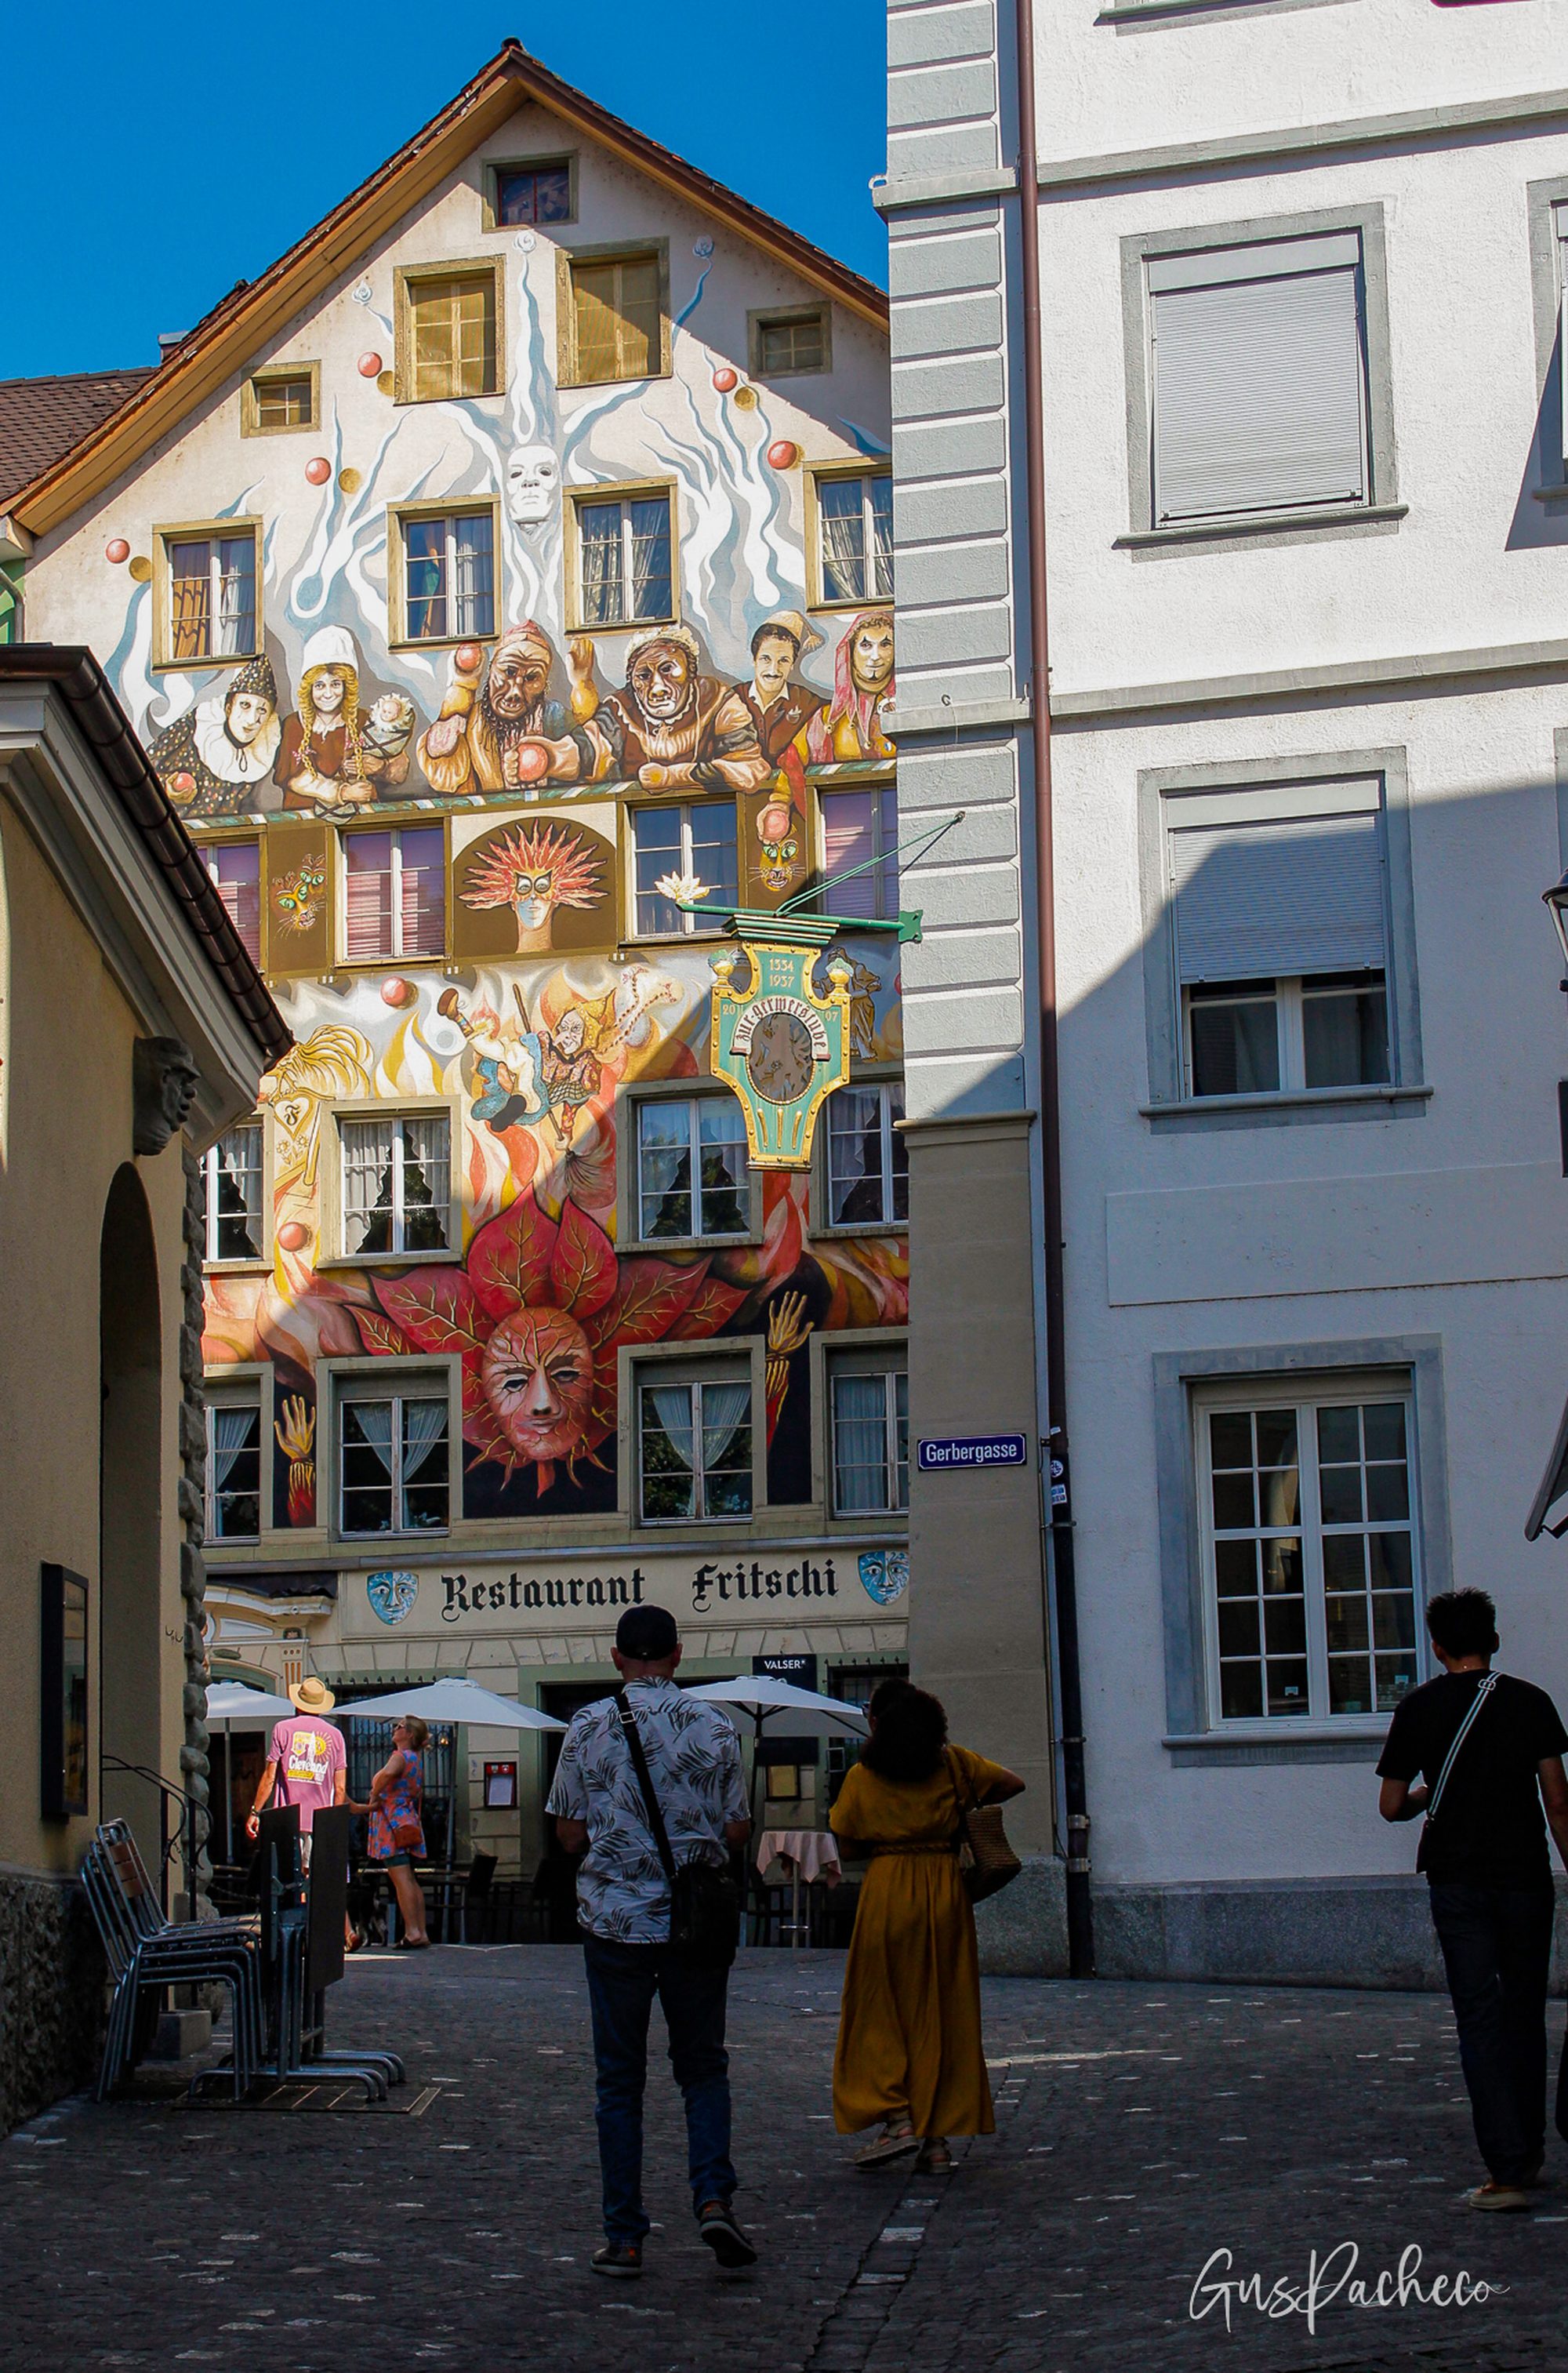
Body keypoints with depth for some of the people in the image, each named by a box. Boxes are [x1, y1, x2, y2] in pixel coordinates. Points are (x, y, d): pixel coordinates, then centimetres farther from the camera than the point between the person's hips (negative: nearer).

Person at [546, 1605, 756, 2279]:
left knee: (620, 2080, 7)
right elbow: (737, 1831, 1)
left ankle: (624, 2239, 6)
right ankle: (713, 2198, -7)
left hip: (614, 1918, 0)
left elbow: (570, 1835, 0)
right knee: (703, 2066, 13)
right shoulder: (713, 1727, -2)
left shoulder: (588, 1728, -3)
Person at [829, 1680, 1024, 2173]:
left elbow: (842, 1834, 3)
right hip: (946, 1889, 3)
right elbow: (1013, 1783, 8)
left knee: (878, 2007, 8)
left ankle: (898, 2119, -5)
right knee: (944, 2011, 7)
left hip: (887, 1889, -3)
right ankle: (938, 2137, 6)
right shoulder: (954, 1764, 5)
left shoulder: (863, 1777, -2)